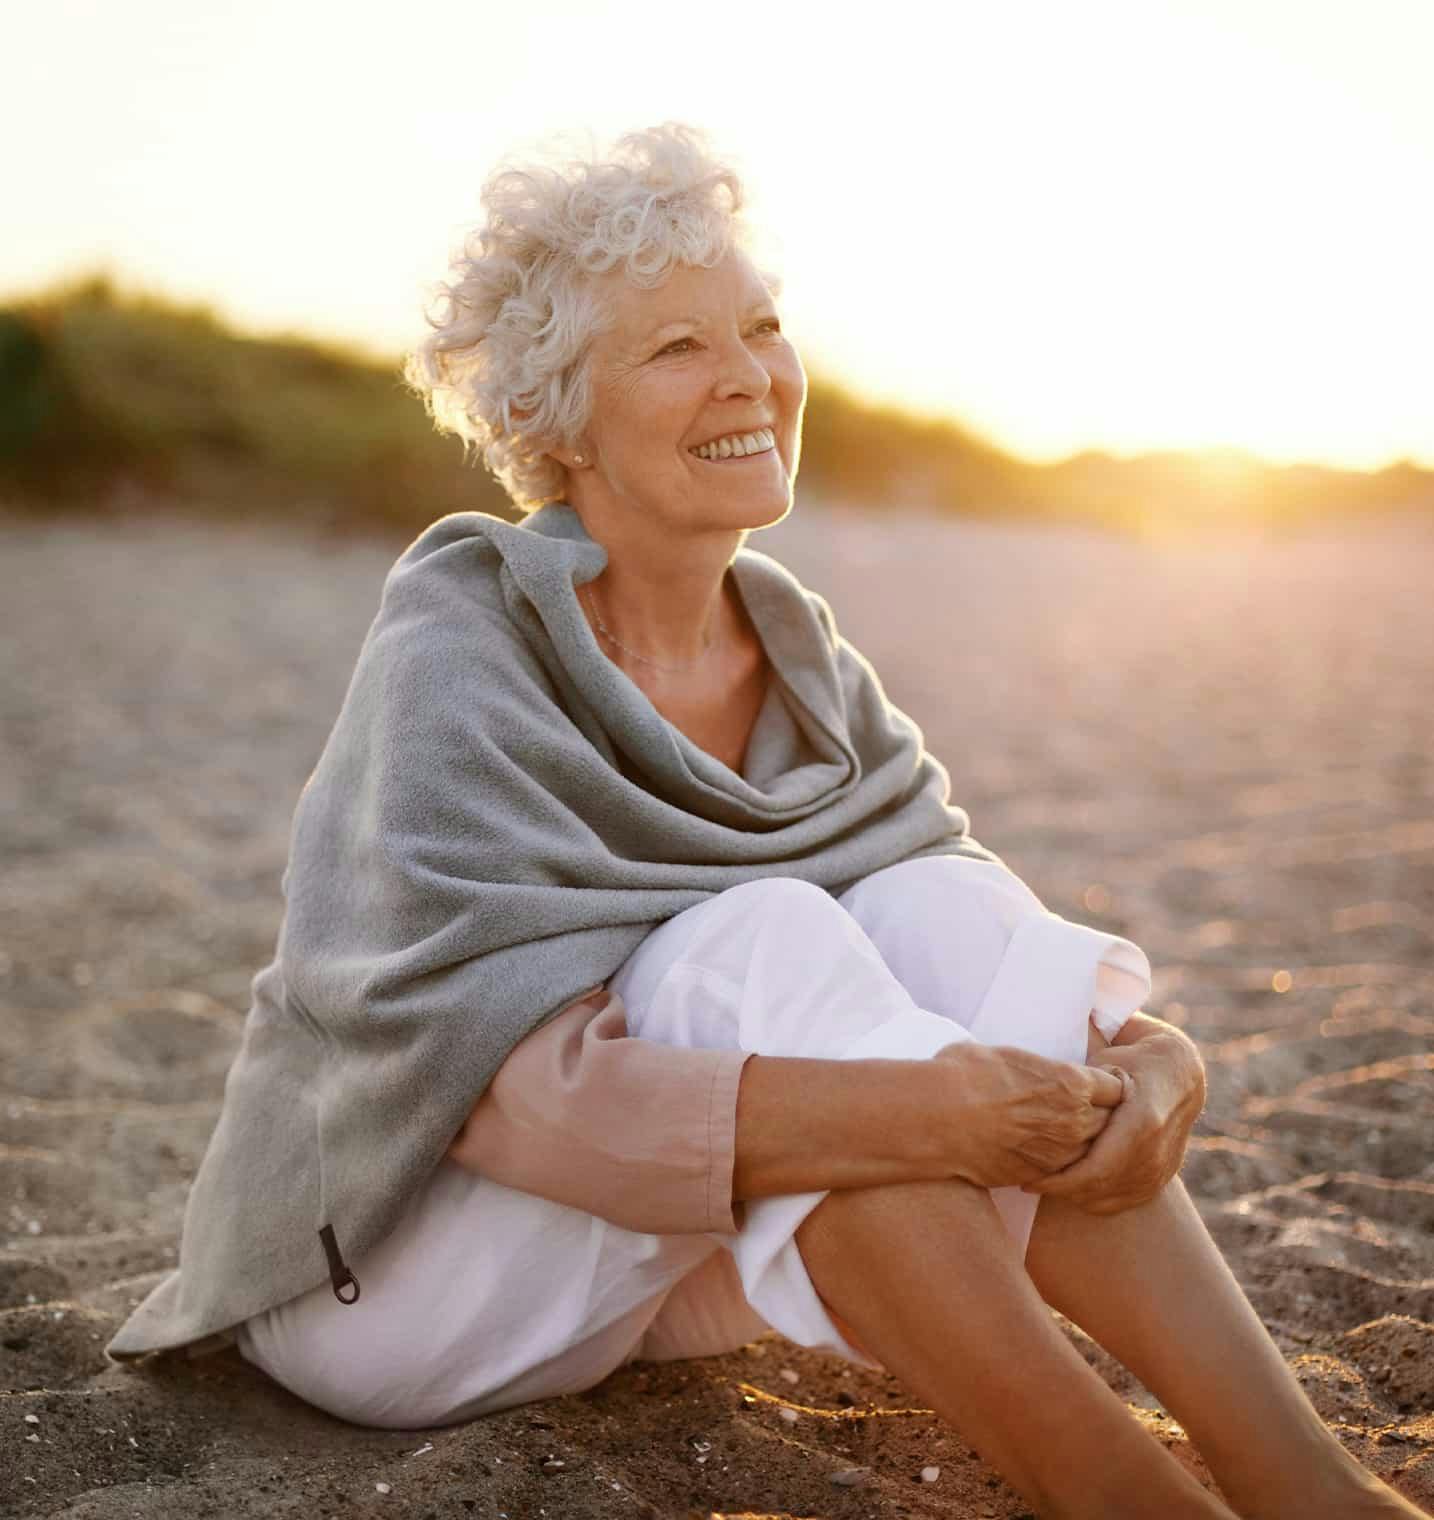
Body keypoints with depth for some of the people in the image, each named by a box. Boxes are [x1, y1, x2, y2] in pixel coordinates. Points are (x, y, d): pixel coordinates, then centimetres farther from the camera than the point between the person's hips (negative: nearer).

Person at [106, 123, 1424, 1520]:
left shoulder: (798, 657, 0)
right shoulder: (458, 655, -19)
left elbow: (983, 959, -6)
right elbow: (499, 1073, -31)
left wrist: (1150, 1058, -29)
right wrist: (899, 1113, -41)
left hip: (646, 1273, 6)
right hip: (383, 1264, -5)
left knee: (939, 913, -19)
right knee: (768, 945, -31)